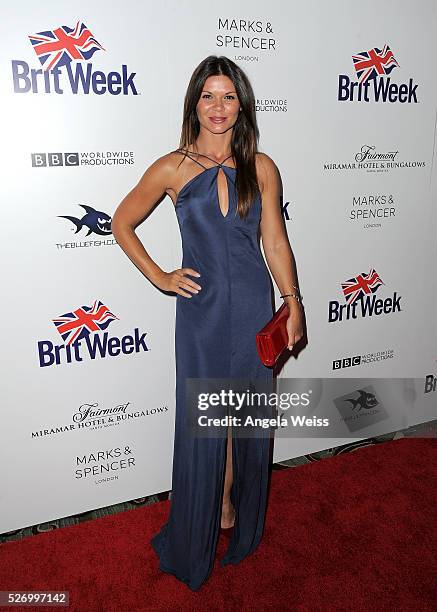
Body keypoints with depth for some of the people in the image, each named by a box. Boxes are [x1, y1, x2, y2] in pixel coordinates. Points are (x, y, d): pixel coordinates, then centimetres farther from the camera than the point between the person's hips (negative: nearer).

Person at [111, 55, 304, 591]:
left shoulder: (260, 167, 2)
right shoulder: (172, 168, -3)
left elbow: (275, 241, 5)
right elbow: (122, 223, 7)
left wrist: (293, 301, 1)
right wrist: (159, 277, -1)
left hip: (254, 305, 2)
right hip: (201, 307, -1)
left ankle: (234, 509, 39)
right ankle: (197, 544, 31)